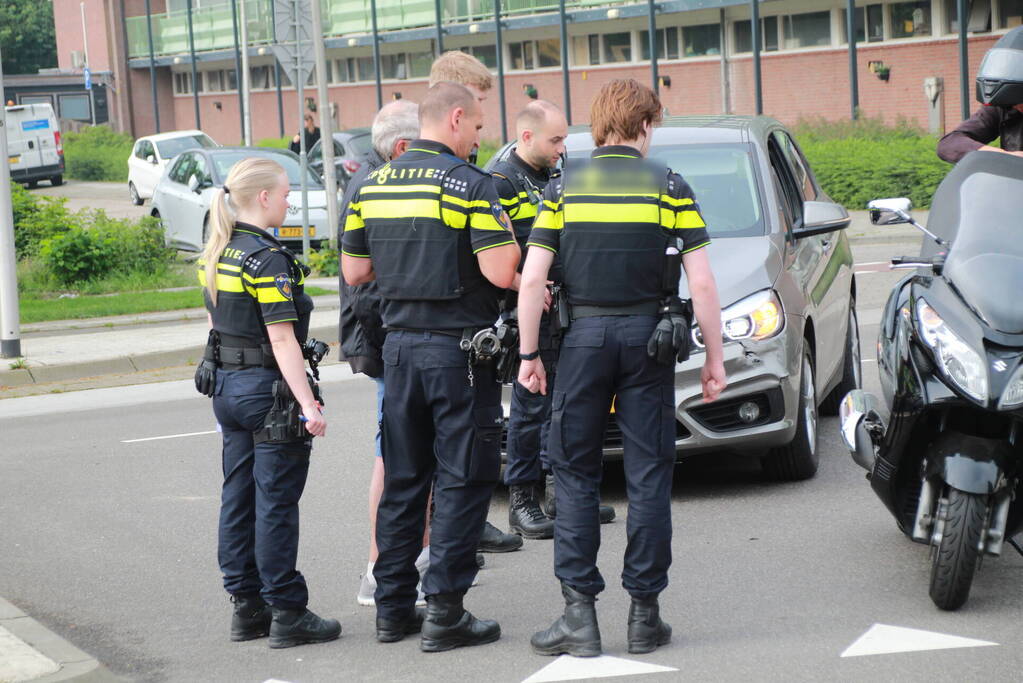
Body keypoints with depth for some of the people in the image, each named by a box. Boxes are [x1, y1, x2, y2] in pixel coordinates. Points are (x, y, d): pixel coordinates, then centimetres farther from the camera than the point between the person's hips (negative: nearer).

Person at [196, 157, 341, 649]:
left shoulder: (216, 253, 9)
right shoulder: (267, 258, -17)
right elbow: (282, 339, -22)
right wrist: (308, 405, -22)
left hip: (226, 384, 9)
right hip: (266, 387, -9)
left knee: (238, 498, 12)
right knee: (276, 503, -3)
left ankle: (246, 607, 18)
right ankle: (288, 613, 1)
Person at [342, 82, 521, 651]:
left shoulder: (373, 185, 8)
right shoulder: (470, 184, -12)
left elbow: (354, 272, 13)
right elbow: (501, 271, -20)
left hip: (398, 343, 6)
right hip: (459, 348, -6)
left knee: (403, 480, 14)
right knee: (462, 481, 0)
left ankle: (394, 607, 18)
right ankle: (445, 612, -1)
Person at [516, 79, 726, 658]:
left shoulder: (563, 187, 4)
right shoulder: (668, 186, 1)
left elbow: (532, 279, -2)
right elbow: (701, 283, -4)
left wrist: (530, 354, 5)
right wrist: (715, 356, 3)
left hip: (583, 335, 1)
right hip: (649, 336, 0)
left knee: (575, 474, 7)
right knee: (649, 475, 5)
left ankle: (580, 611, 1)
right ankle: (645, 613, 8)